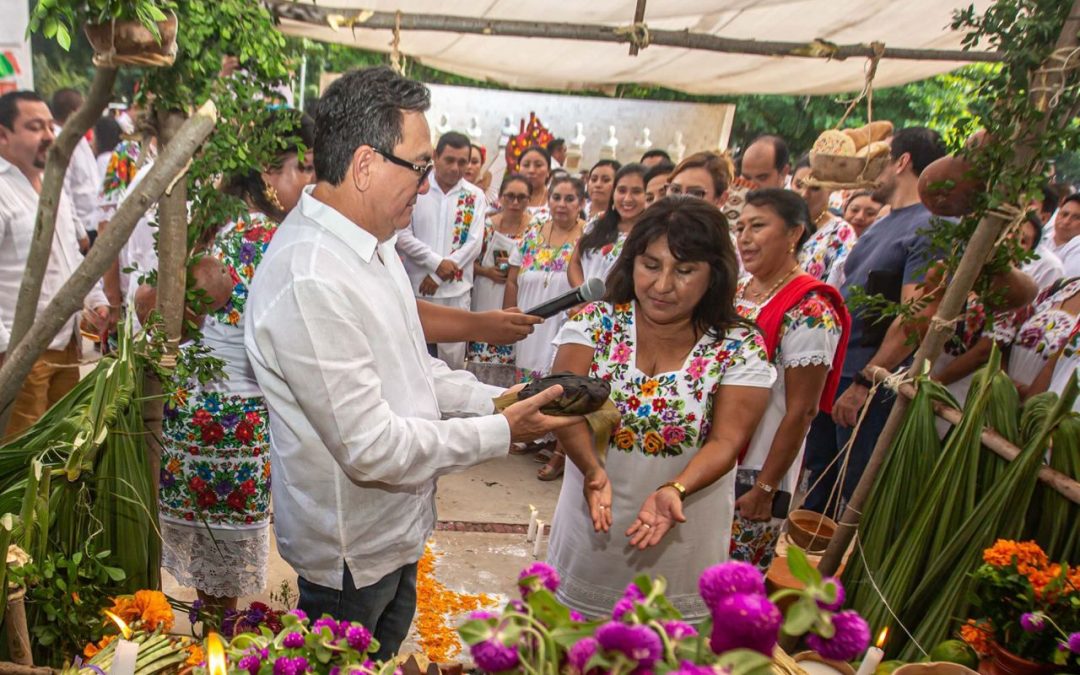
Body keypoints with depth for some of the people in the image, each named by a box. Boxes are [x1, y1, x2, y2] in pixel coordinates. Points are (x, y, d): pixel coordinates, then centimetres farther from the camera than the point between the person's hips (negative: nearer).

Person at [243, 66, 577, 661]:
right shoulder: (310, 281, -32)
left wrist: (495, 399, -3)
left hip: (397, 528, 9)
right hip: (351, 552, -8)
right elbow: (371, 448, -29)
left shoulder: (370, 242, 1)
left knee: (385, 658, 29)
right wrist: (501, 432, -21)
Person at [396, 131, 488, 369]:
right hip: (415, 287, -1)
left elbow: (474, 244, -1)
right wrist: (437, 263, -13)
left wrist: (438, 277, -7)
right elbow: (402, 236, -5)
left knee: (453, 357, 5)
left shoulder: (475, 196, 4)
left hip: (456, 291, 1)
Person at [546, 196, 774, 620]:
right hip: (590, 524, 1)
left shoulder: (740, 349, -8)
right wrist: (593, 470, -32)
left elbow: (726, 441, -13)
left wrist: (675, 490, -30)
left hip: (682, 536, -1)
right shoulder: (595, 322, -6)